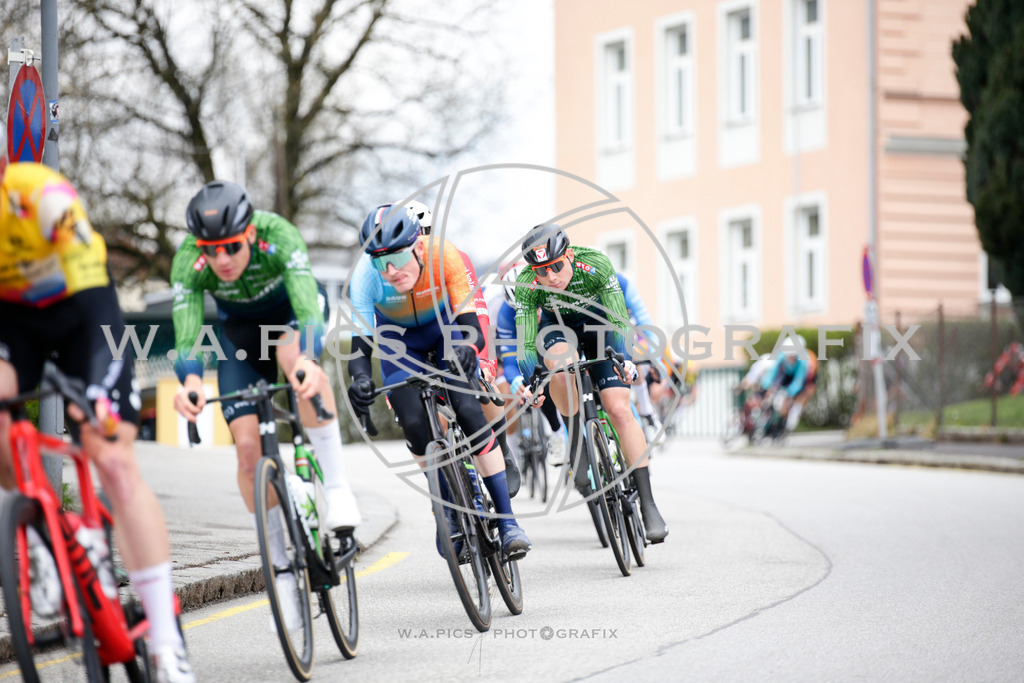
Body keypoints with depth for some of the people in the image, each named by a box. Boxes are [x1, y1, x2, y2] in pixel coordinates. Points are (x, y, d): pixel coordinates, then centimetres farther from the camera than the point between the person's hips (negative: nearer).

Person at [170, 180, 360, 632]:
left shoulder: (279, 238, -37)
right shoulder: (188, 263, -30)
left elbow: (309, 312, -47)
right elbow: (186, 335, -38)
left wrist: (306, 362, -68)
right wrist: (190, 380, -60)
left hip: (293, 310, -2)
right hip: (240, 328, 2)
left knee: (299, 360, -40)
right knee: (248, 446, -12)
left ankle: (337, 487, -31)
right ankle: (281, 570, 1)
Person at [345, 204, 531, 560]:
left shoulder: (443, 255, -37)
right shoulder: (365, 275, -35)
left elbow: (469, 323, -37)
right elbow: (360, 341, -37)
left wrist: (468, 347, -60)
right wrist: (360, 377, -58)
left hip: (444, 323, -1)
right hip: (397, 336, 1)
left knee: (469, 410, -20)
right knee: (414, 424, -16)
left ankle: (507, 521, -15)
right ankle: (449, 506, 10)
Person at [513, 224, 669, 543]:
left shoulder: (595, 263, -32)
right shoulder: (527, 284, -29)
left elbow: (619, 321, -30)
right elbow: (526, 344, -27)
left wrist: (626, 360, -44)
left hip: (598, 323, 0)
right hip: (557, 325, 0)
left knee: (620, 411, -13)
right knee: (560, 365, -38)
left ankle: (648, 506, -12)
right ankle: (575, 443, -16)